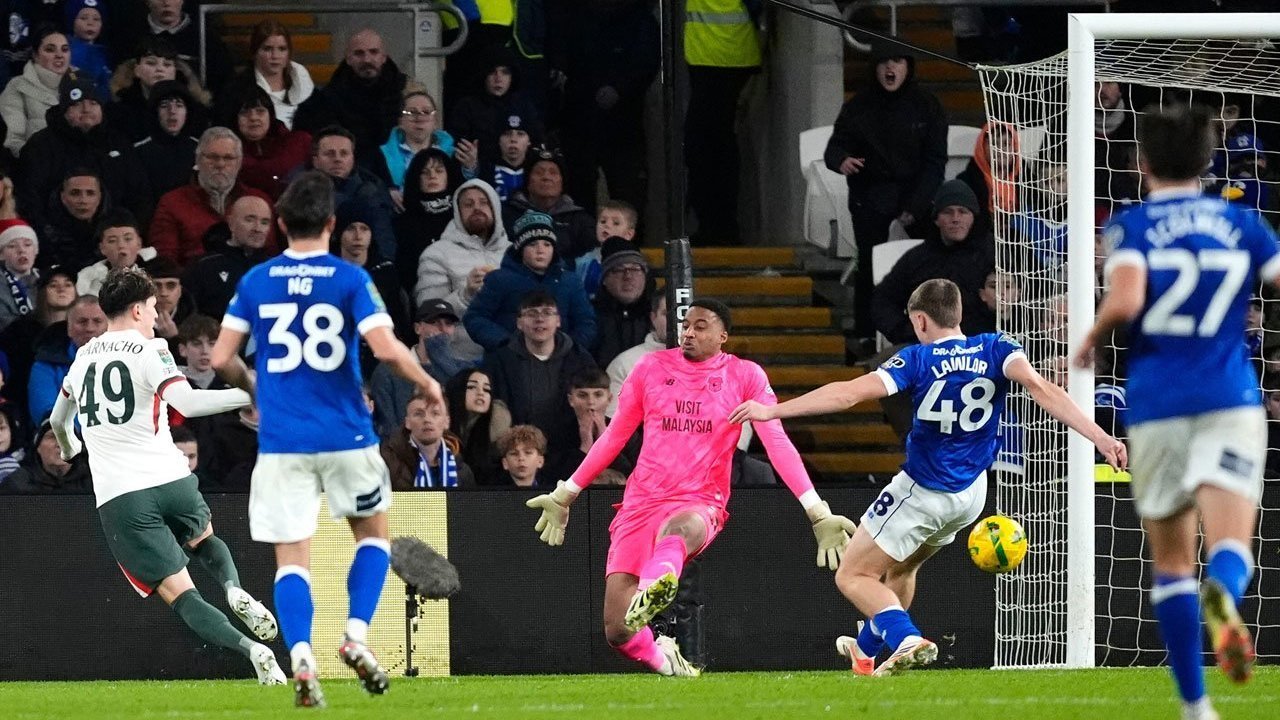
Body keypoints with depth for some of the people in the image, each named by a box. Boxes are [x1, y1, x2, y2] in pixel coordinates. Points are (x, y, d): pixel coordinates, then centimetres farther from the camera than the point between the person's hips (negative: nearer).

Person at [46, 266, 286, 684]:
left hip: (118, 498, 1)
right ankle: (235, 591, -2)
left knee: (179, 594, -3)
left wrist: (69, 449, 55)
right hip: (171, 479, -1)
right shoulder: (148, 351, -2)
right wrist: (249, 395, -18)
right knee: (204, 540, 31)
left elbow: (58, 421, 33)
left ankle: (250, 649, -26)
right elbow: (186, 403, -20)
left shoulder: (84, 357, 14)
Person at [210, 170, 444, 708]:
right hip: (345, 436, -1)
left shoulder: (255, 281, 3)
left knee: (292, 558, 1)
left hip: (281, 443, 1)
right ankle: (356, 636, 4)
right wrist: (428, 385, 4)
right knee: (372, 533, 21)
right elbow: (386, 348, -14)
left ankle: (301, 658, -19)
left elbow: (221, 358, 3)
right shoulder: (350, 280, -5)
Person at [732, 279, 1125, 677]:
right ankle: (867, 651, 47)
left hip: (922, 491, -6)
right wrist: (1099, 436, -29)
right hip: (971, 493, 6)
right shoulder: (996, 349, -6)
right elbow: (1040, 387, -22)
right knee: (900, 568, 30)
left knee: (852, 576, 3)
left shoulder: (918, 359, -15)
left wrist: (773, 410, -19)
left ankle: (906, 640, -21)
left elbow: (848, 393, -22)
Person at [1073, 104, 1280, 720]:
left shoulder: (1131, 226, 0)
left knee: (1172, 560, 13)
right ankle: (1223, 597, -47)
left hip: (1156, 408, 0)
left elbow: (1125, 302, -17)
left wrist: (1092, 340, 2)